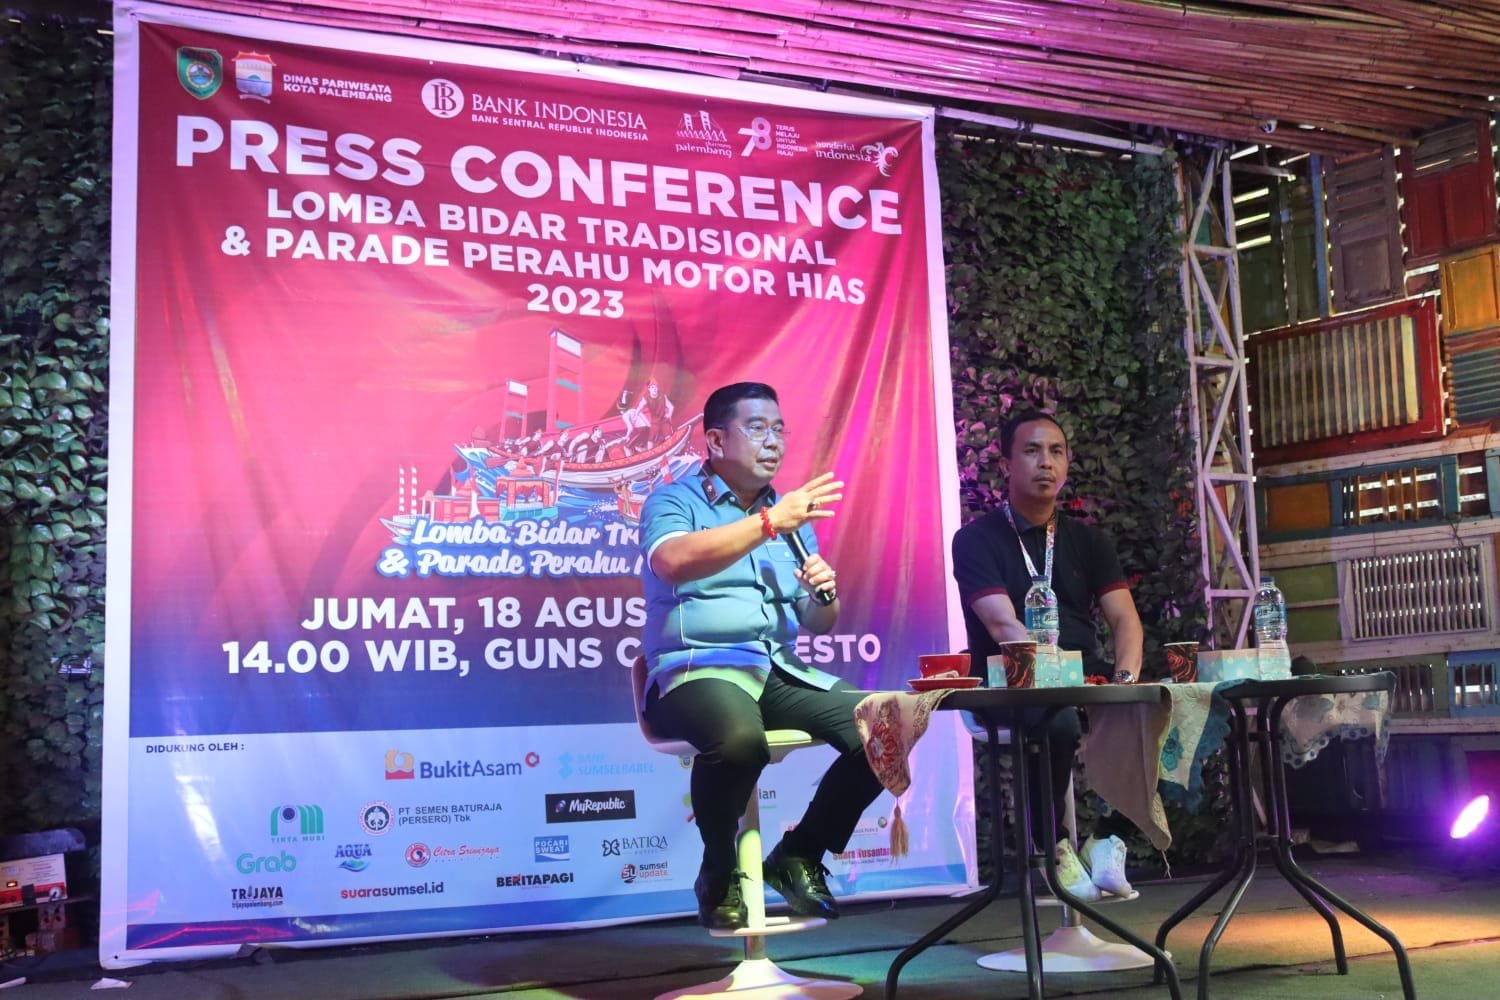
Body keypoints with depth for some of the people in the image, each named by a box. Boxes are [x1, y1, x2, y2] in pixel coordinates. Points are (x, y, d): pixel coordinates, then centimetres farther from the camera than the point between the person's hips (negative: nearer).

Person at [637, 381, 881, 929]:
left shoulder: (790, 518, 22)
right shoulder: (674, 501, 3)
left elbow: (818, 623, 20)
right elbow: (672, 561, -22)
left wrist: (824, 594, -4)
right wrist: (769, 522, -27)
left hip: (781, 672, 6)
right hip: (698, 669, -6)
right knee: (740, 739, -39)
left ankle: (799, 854, 4)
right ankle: (718, 873, -8)